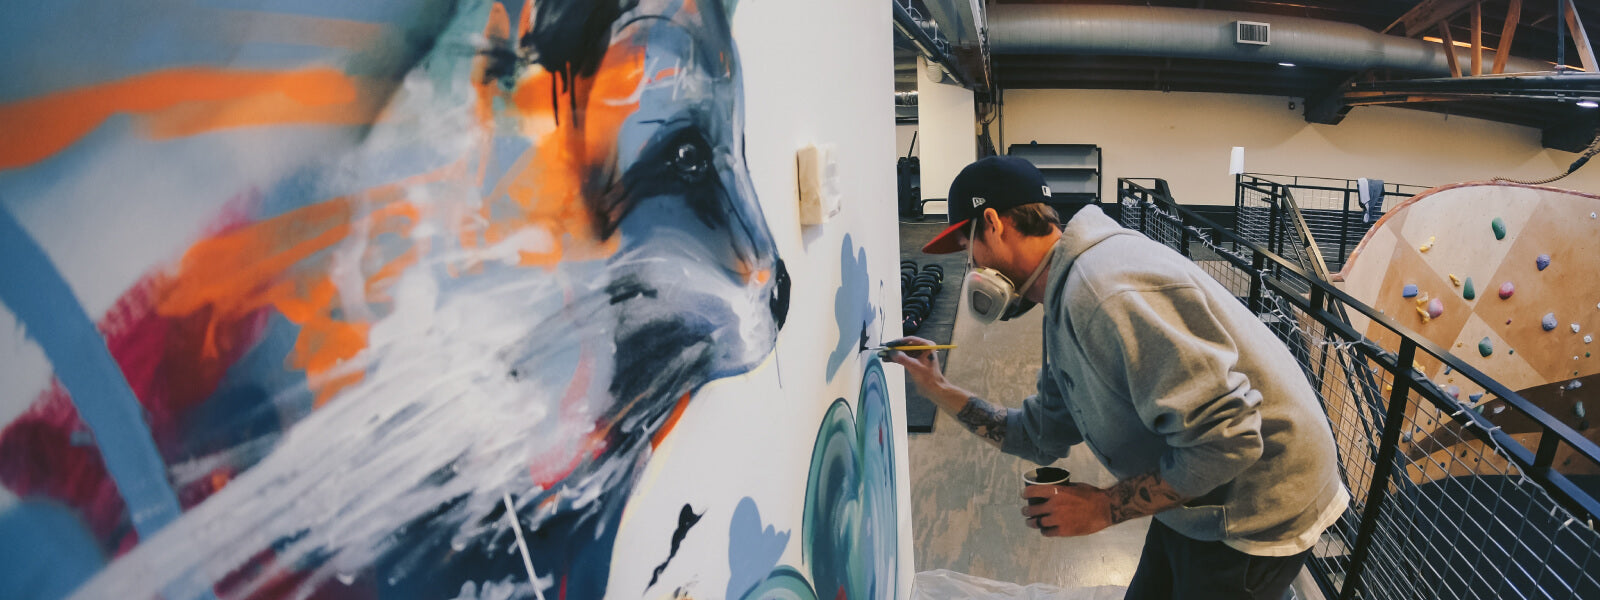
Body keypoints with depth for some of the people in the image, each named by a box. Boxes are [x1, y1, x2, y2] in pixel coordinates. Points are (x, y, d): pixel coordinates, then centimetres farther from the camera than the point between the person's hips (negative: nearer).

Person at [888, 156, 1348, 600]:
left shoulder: (1105, 292, -30)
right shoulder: (1067, 302, 4)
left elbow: (1224, 440, -32)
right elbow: (1042, 438, 8)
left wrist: (1104, 507, -23)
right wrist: (938, 390, 7)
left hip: (1258, 514, -9)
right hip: (1196, 498, 9)